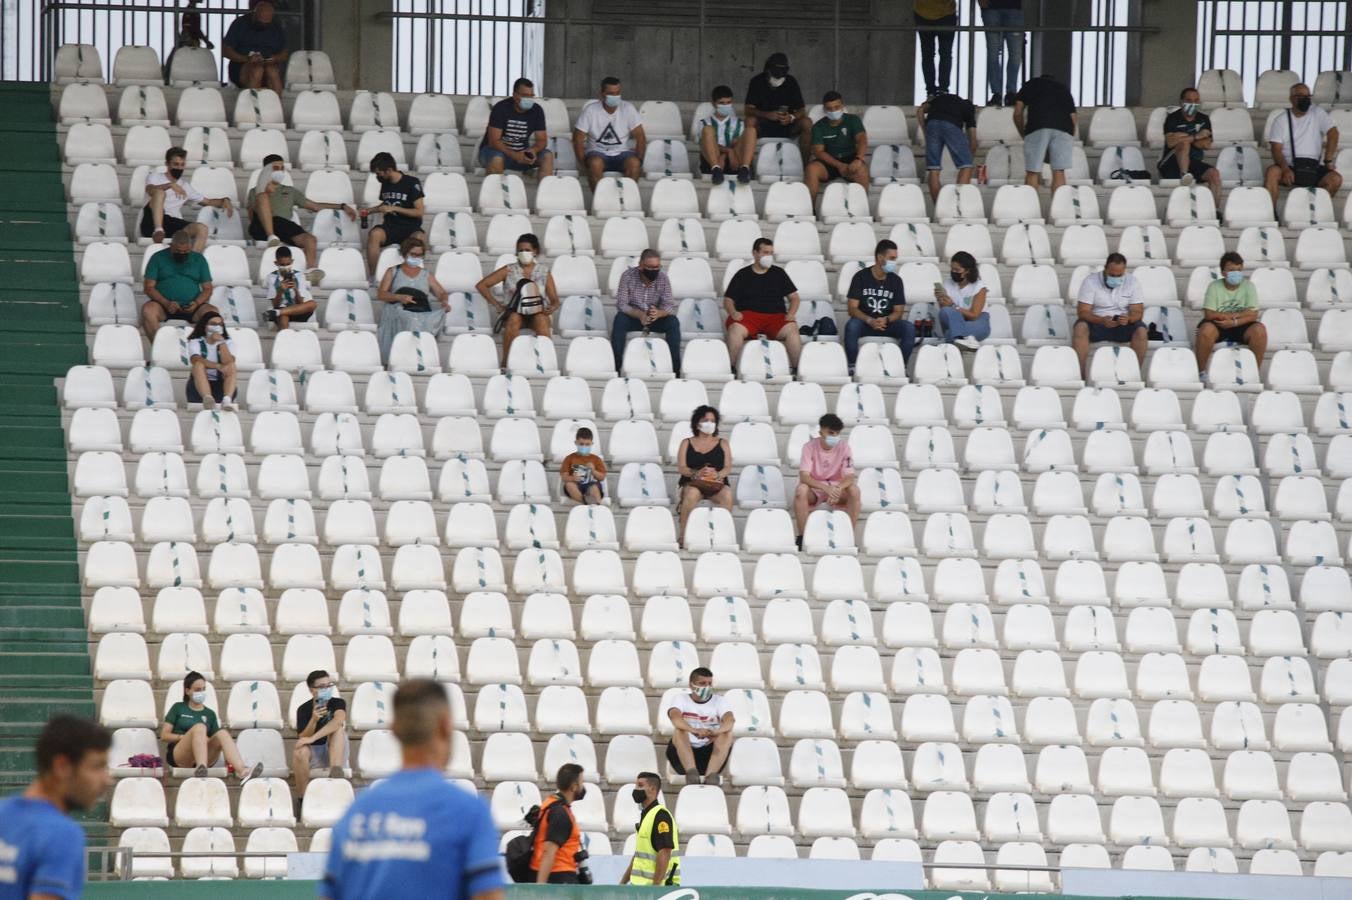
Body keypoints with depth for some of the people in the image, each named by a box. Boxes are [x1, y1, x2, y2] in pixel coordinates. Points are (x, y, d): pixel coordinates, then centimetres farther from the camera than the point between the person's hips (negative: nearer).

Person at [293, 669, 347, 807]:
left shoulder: (338, 703, -6)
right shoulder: (304, 710, -3)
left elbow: (338, 720, -29)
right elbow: (302, 739, -9)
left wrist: (313, 738, -39)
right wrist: (314, 720, -27)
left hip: (334, 754, 0)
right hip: (312, 755, 0)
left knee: (338, 727, -25)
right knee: (300, 750, -34)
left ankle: (335, 771, -39)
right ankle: (302, 799, -25)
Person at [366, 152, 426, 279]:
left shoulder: (412, 183, -4)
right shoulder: (385, 183, 12)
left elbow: (419, 212, -7)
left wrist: (394, 209, -13)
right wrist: (371, 210, 13)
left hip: (410, 227, -3)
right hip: (390, 226, 4)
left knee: (420, 238, -39)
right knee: (375, 234, -32)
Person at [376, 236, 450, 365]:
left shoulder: (427, 275, 30)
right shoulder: (393, 272, 22)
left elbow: (442, 293, 23)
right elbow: (381, 294, 10)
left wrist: (445, 300, -3)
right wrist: (399, 297, -9)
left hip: (423, 313, 1)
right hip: (399, 310, -1)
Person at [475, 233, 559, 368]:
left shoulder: (544, 272, 10)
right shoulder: (509, 271, 7)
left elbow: (554, 300, 9)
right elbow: (481, 285, 8)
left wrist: (552, 307, -15)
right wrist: (496, 304, -2)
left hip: (538, 312, 0)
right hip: (515, 312, 0)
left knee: (542, 320, -37)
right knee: (514, 319, -38)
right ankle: (506, 362, -33)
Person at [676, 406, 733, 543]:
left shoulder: (722, 444, 18)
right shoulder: (687, 444, 16)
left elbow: (728, 468, 6)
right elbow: (681, 467, 3)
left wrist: (717, 474, -18)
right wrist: (697, 473, -19)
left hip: (717, 483, 1)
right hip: (692, 483, -1)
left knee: (727, 495, -34)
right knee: (691, 494, -38)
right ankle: (684, 535, -35)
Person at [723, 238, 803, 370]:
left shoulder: (779, 274, 19)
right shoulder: (743, 275, 15)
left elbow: (794, 297, 20)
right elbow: (728, 300, 12)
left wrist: (791, 313, -1)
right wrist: (733, 313, -10)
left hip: (776, 316, 1)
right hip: (748, 314, -1)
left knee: (792, 329, -31)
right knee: (735, 330, -35)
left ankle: (798, 369, -29)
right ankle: (730, 368, -32)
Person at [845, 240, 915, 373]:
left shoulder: (895, 280, 5)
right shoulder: (861, 277, -2)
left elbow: (899, 311, 3)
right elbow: (852, 309, -7)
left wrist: (886, 320, -20)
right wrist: (870, 321, -25)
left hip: (887, 323, 2)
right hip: (865, 323, -2)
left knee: (909, 328, -25)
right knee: (851, 325, -35)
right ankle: (852, 366, -27)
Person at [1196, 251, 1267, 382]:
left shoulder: (1248, 286, -1)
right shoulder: (1214, 287, -5)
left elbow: (1252, 315, -8)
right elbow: (1209, 314, -14)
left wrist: (1234, 322, -23)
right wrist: (1237, 315, -16)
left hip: (1241, 327, 1)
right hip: (1218, 327, -1)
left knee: (1259, 330, -29)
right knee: (1206, 329, -36)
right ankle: (1201, 371, -20)